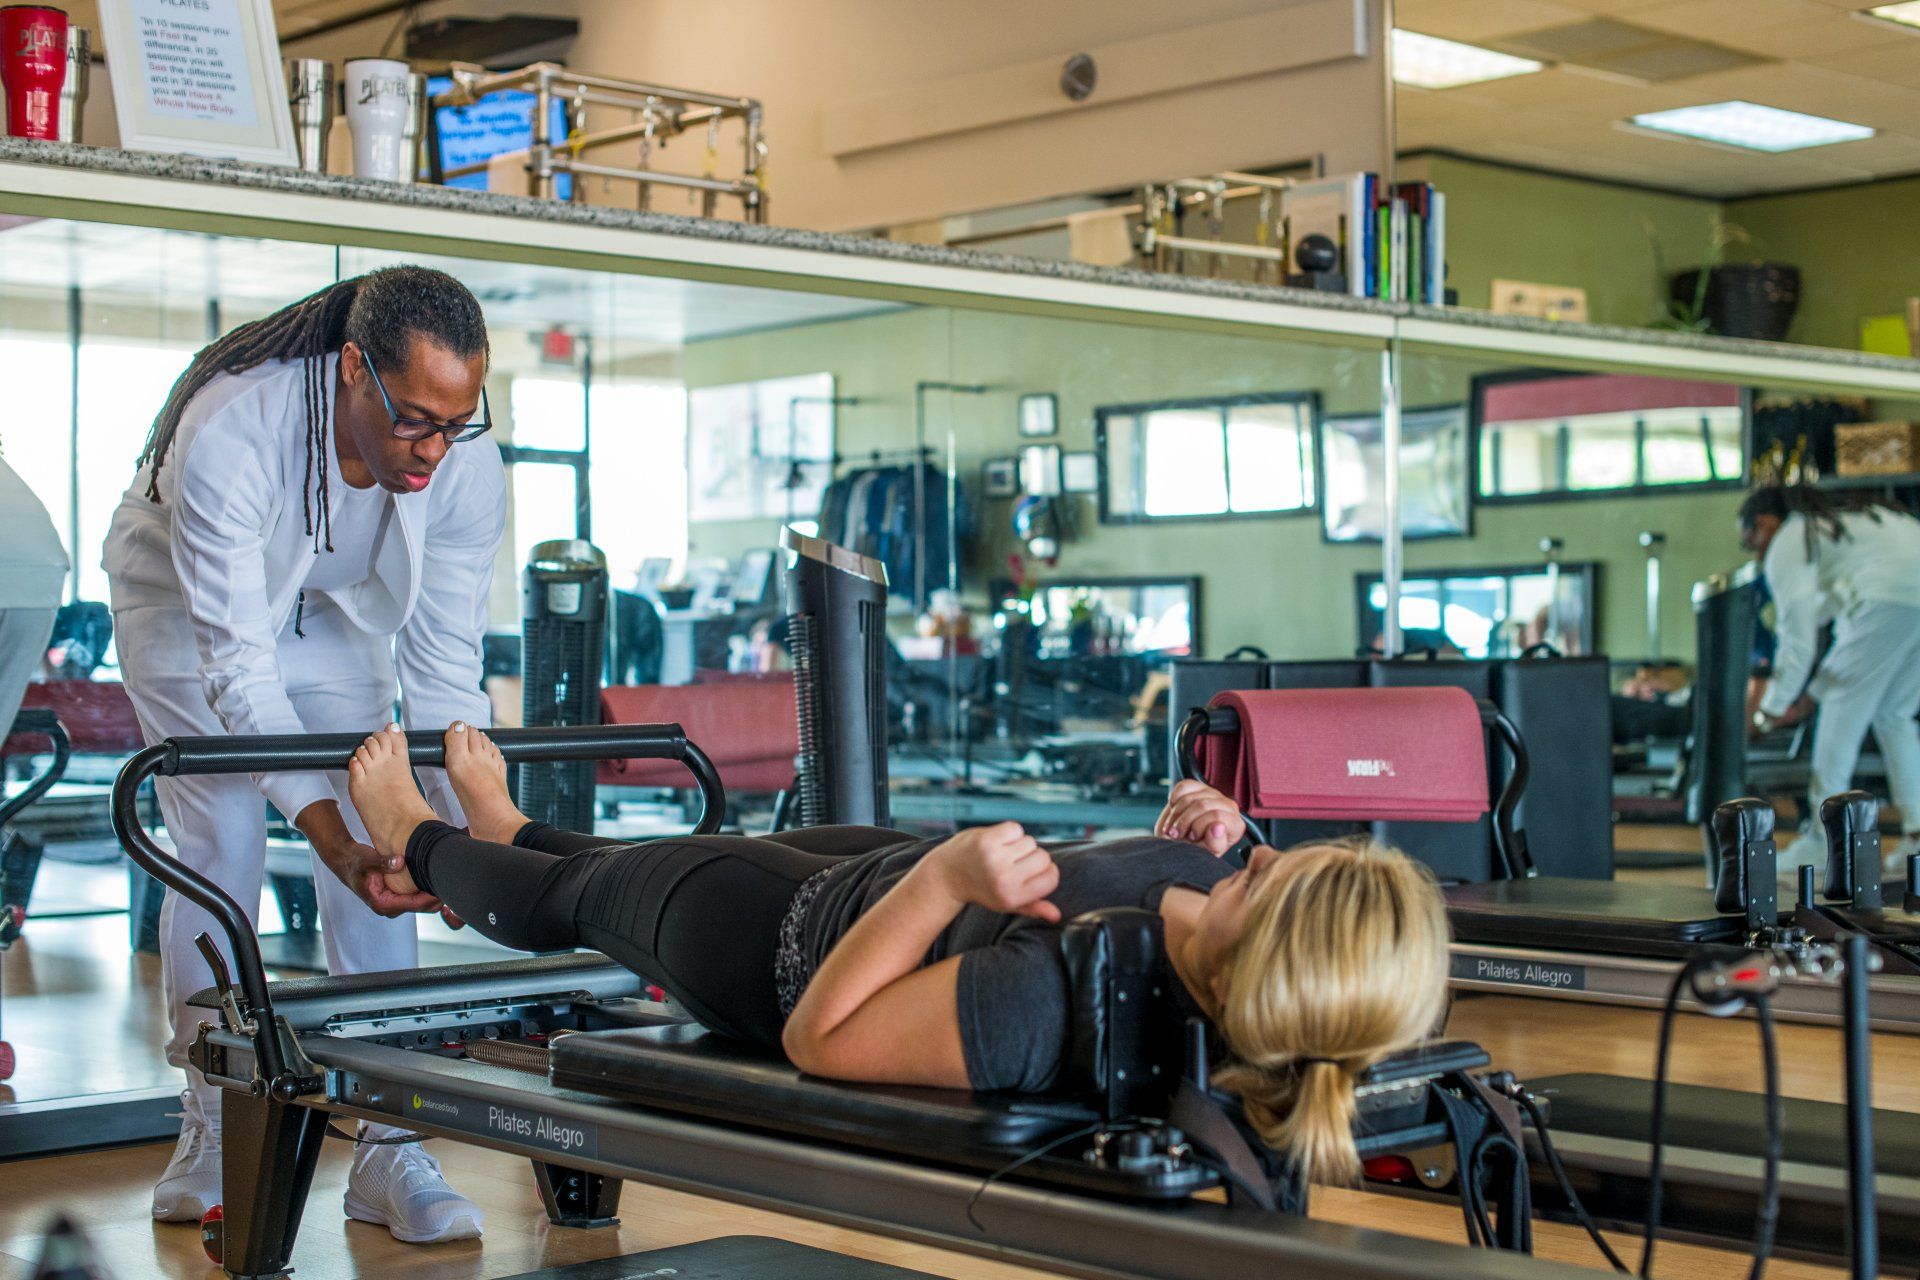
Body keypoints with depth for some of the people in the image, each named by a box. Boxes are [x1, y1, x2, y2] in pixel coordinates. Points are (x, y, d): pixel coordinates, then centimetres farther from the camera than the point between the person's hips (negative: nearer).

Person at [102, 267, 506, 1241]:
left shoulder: (468, 465, -30)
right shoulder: (228, 432, -42)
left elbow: (444, 672, -22)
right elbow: (236, 665, -39)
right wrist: (328, 834, -48)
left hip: (336, 613, 3)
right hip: (190, 606, -3)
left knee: (380, 847, -11)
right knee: (221, 846, -13)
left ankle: (387, 1144, -7)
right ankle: (211, 1133, 1)